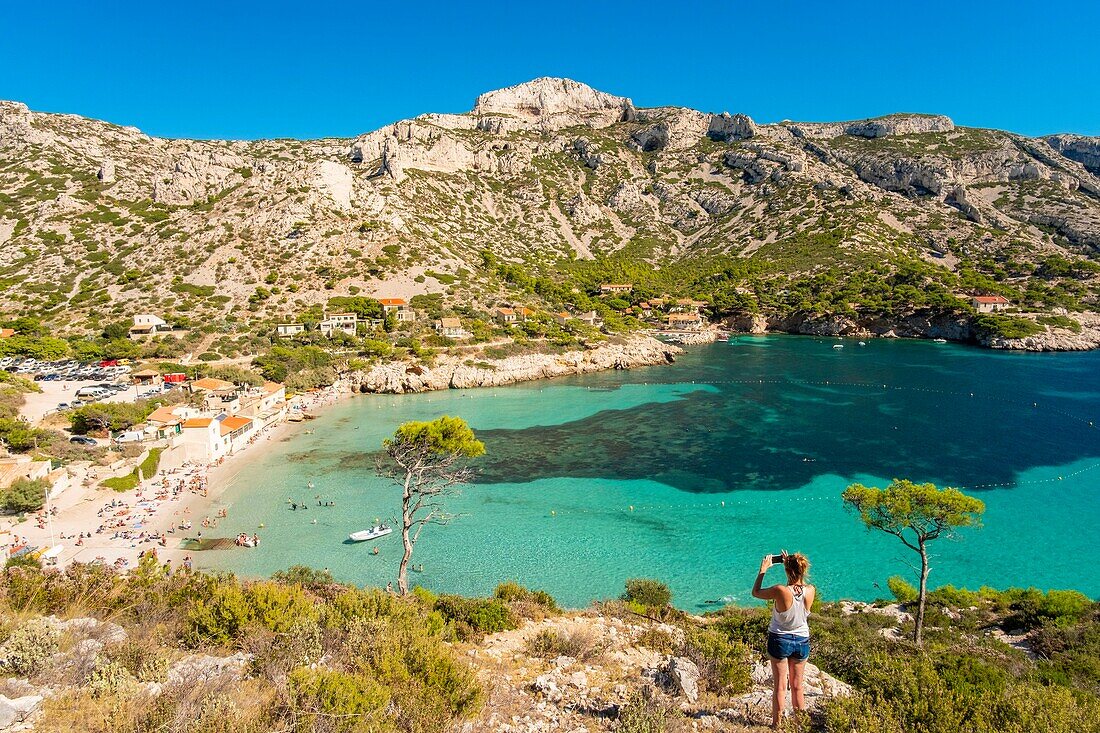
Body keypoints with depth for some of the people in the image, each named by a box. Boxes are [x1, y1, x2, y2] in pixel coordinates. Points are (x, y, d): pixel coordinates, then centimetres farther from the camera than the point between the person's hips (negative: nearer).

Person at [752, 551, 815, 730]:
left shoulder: (781, 591, -26)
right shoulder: (811, 590, -15)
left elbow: (755, 593, -10)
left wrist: (763, 570, -2)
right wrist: (790, 562, 10)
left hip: (779, 640, -3)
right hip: (802, 641, 3)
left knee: (780, 686, 10)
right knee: (797, 687, 19)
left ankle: (777, 724, 22)